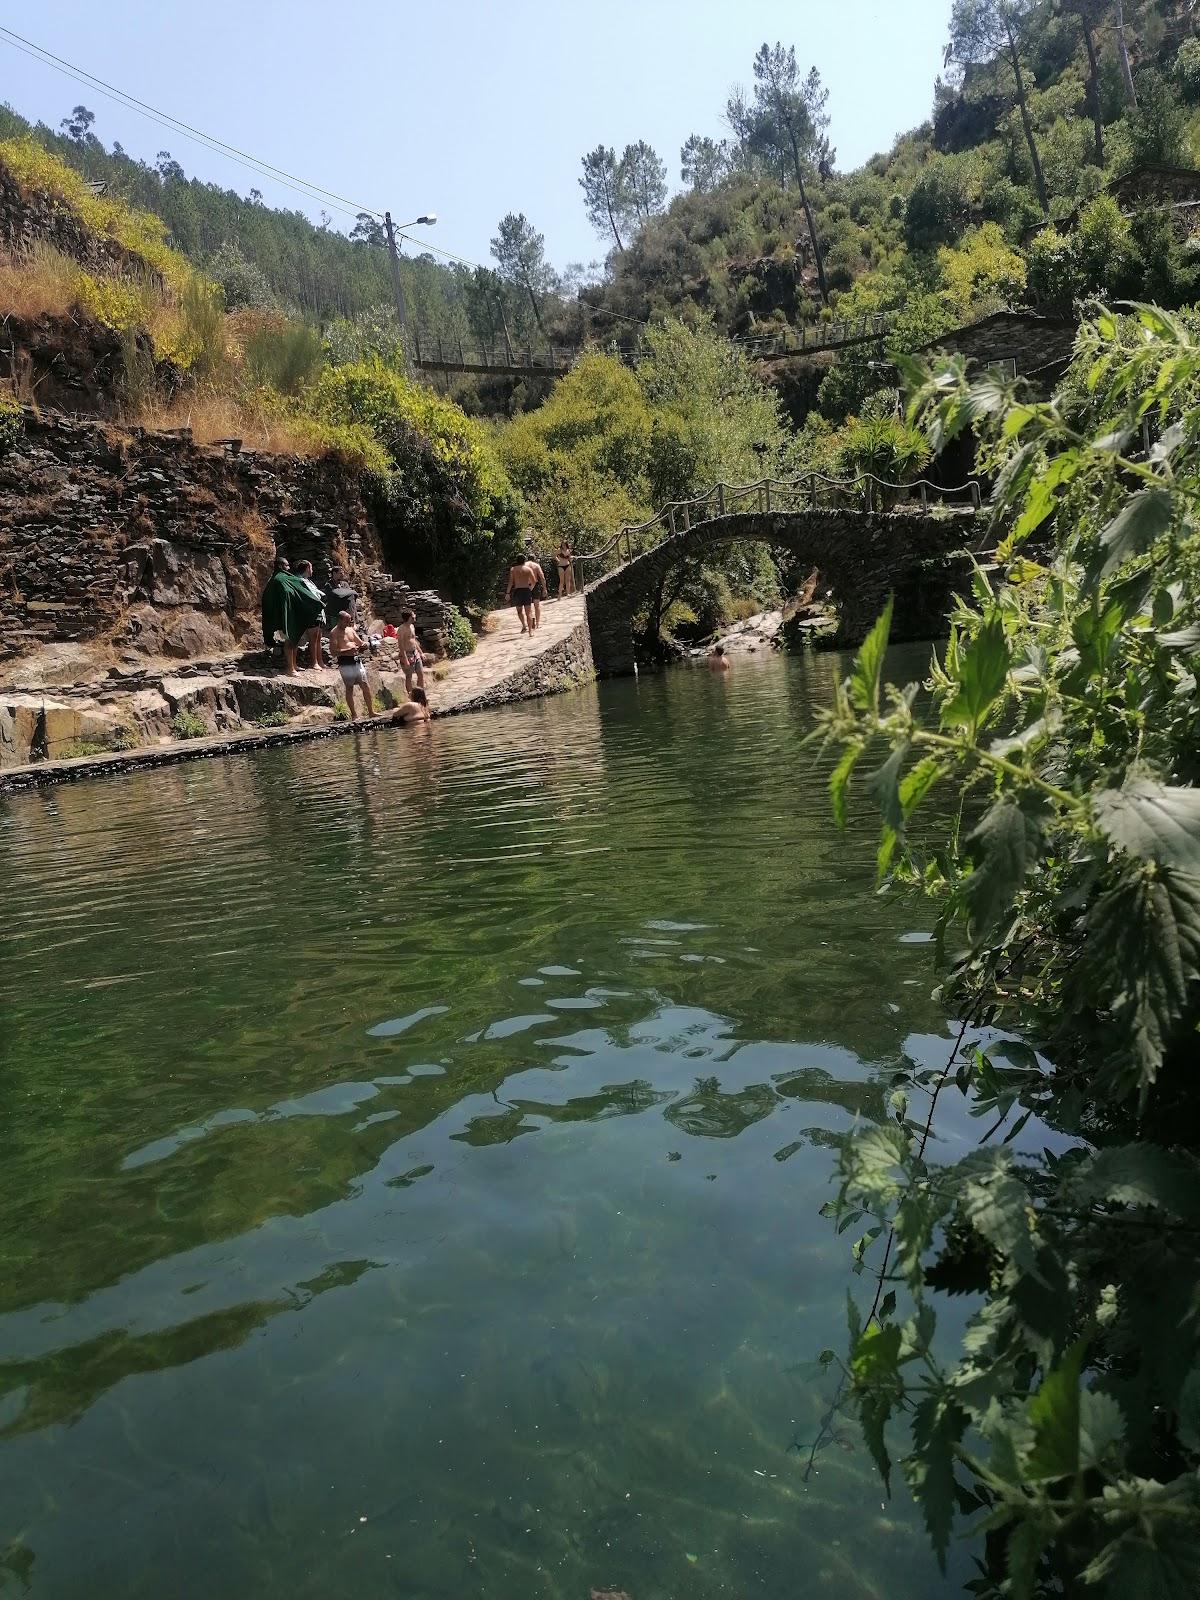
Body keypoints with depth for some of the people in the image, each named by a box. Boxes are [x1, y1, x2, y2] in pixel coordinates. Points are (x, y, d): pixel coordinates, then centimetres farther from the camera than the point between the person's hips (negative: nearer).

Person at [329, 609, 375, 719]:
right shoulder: (334, 633, -5)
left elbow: (360, 642, 22)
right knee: (349, 689, -1)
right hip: (345, 663, -6)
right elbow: (334, 651, -13)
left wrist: (363, 644, -2)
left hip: (356, 660, 6)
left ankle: (371, 712, 8)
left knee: (366, 686, 3)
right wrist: (348, 650, -24)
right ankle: (353, 716, 4)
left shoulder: (351, 630, 16)